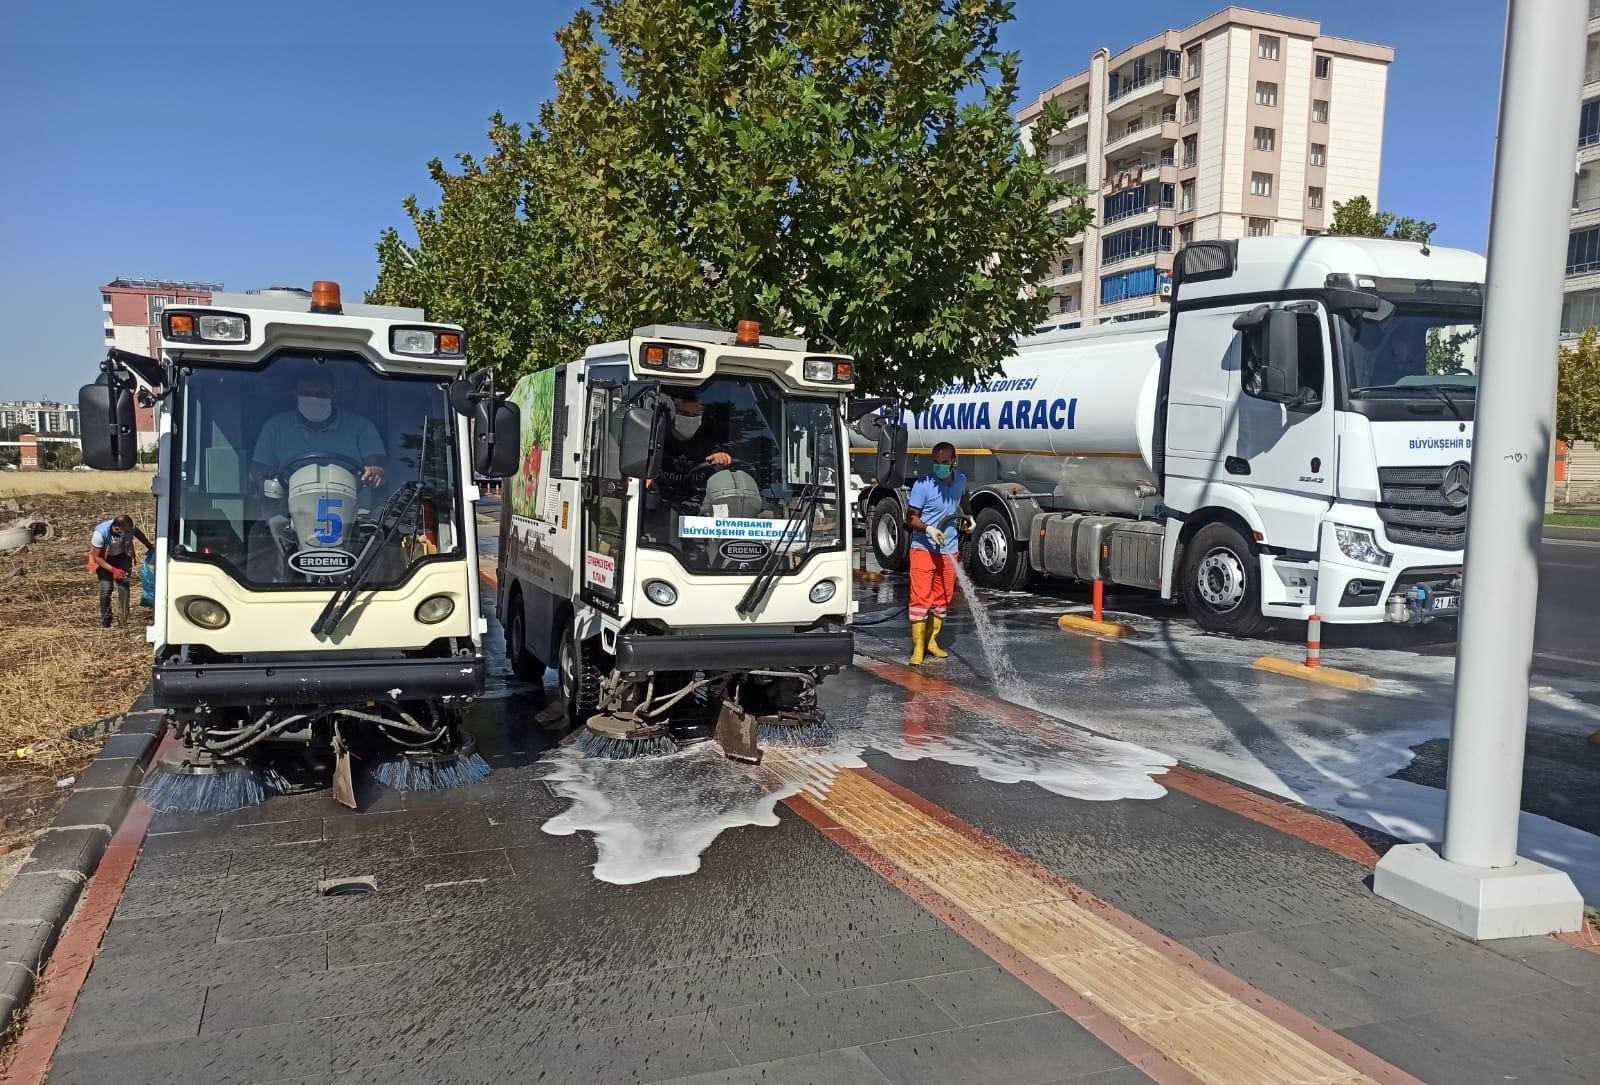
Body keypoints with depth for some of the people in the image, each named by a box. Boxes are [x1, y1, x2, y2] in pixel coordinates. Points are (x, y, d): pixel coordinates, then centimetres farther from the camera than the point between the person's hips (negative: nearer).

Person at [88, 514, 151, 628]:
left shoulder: (129, 526, -26)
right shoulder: (100, 533, -35)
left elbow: (138, 533, 1)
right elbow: (96, 557, -23)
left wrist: (150, 547, 7)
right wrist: (113, 570, -32)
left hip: (121, 556, 3)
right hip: (103, 559, -3)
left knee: (123, 585, -12)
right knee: (106, 589, -11)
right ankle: (105, 624, 0)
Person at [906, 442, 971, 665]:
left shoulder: (960, 480, 4)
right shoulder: (922, 485, -15)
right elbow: (911, 518, -12)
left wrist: (969, 517, 14)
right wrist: (928, 529, -28)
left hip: (949, 551, 6)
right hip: (924, 549, -5)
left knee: (942, 598, 11)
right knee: (920, 597, -9)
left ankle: (931, 640, 24)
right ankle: (918, 647, -5)